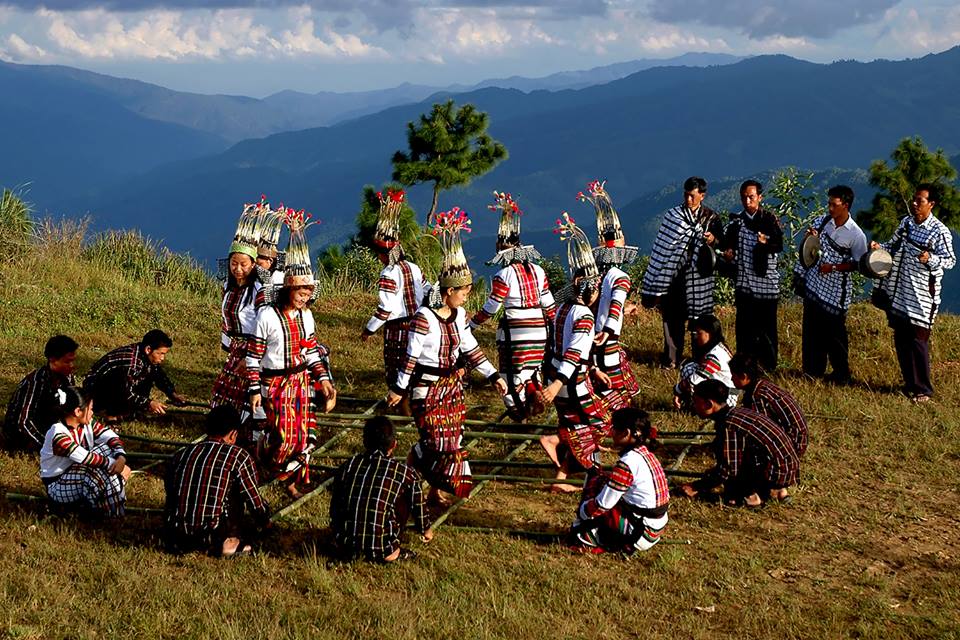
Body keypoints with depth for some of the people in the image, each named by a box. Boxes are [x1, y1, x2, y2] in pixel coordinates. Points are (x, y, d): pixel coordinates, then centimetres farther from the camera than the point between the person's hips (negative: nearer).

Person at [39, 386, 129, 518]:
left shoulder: (88, 424, -3)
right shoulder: (58, 434, -27)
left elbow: (112, 437, -13)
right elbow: (86, 458, -31)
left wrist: (121, 457, -32)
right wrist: (113, 464, -26)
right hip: (58, 485, -8)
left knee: (107, 449, -13)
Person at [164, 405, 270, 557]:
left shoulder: (180, 454, 14)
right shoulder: (238, 456, 1)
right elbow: (256, 504, 7)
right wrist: (265, 519, 31)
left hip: (175, 538, 5)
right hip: (210, 536, -5)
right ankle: (229, 541, 15)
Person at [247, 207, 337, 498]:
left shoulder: (306, 315, 2)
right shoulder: (267, 315, -15)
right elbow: (254, 355, -12)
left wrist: (323, 379, 3)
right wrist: (254, 390, -12)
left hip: (301, 380, 5)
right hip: (275, 382, -5)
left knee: (303, 434, 6)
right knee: (282, 435, -8)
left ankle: (292, 480, 22)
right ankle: (260, 456, 24)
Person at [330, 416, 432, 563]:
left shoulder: (347, 466, 9)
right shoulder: (405, 473, 1)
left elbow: (334, 508, 20)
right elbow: (418, 508, 18)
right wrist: (425, 530, 40)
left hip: (346, 549, 4)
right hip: (381, 551, -4)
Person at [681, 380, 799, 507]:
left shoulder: (728, 425, -17)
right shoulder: (736, 412, 12)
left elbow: (727, 469, -17)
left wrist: (697, 487, -9)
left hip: (778, 472, -9)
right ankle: (775, 490, 17)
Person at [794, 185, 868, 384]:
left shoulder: (856, 235, -13)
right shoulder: (822, 221, 3)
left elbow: (859, 263, -9)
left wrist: (833, 267, -18)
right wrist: (809, 237, -7)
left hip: (835, 290, -6)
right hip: (813, 284, 6)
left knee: (834, 332, 0)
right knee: (811, 329, 12)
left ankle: (841, 375, 14)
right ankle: (813, 370, 24)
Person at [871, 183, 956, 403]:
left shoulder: (940, 232, -12)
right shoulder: (906, 222, 8)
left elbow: (950, 260, -11)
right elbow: (894, 245, 21)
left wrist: (930, 259, -30)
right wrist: (880, 247, 1)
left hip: (921, 296, -7)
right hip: (899, 293, 7)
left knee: (918, 342, -5)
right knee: (901, 340, 12)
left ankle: (923, 390, 6)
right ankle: (910, 384, 25)